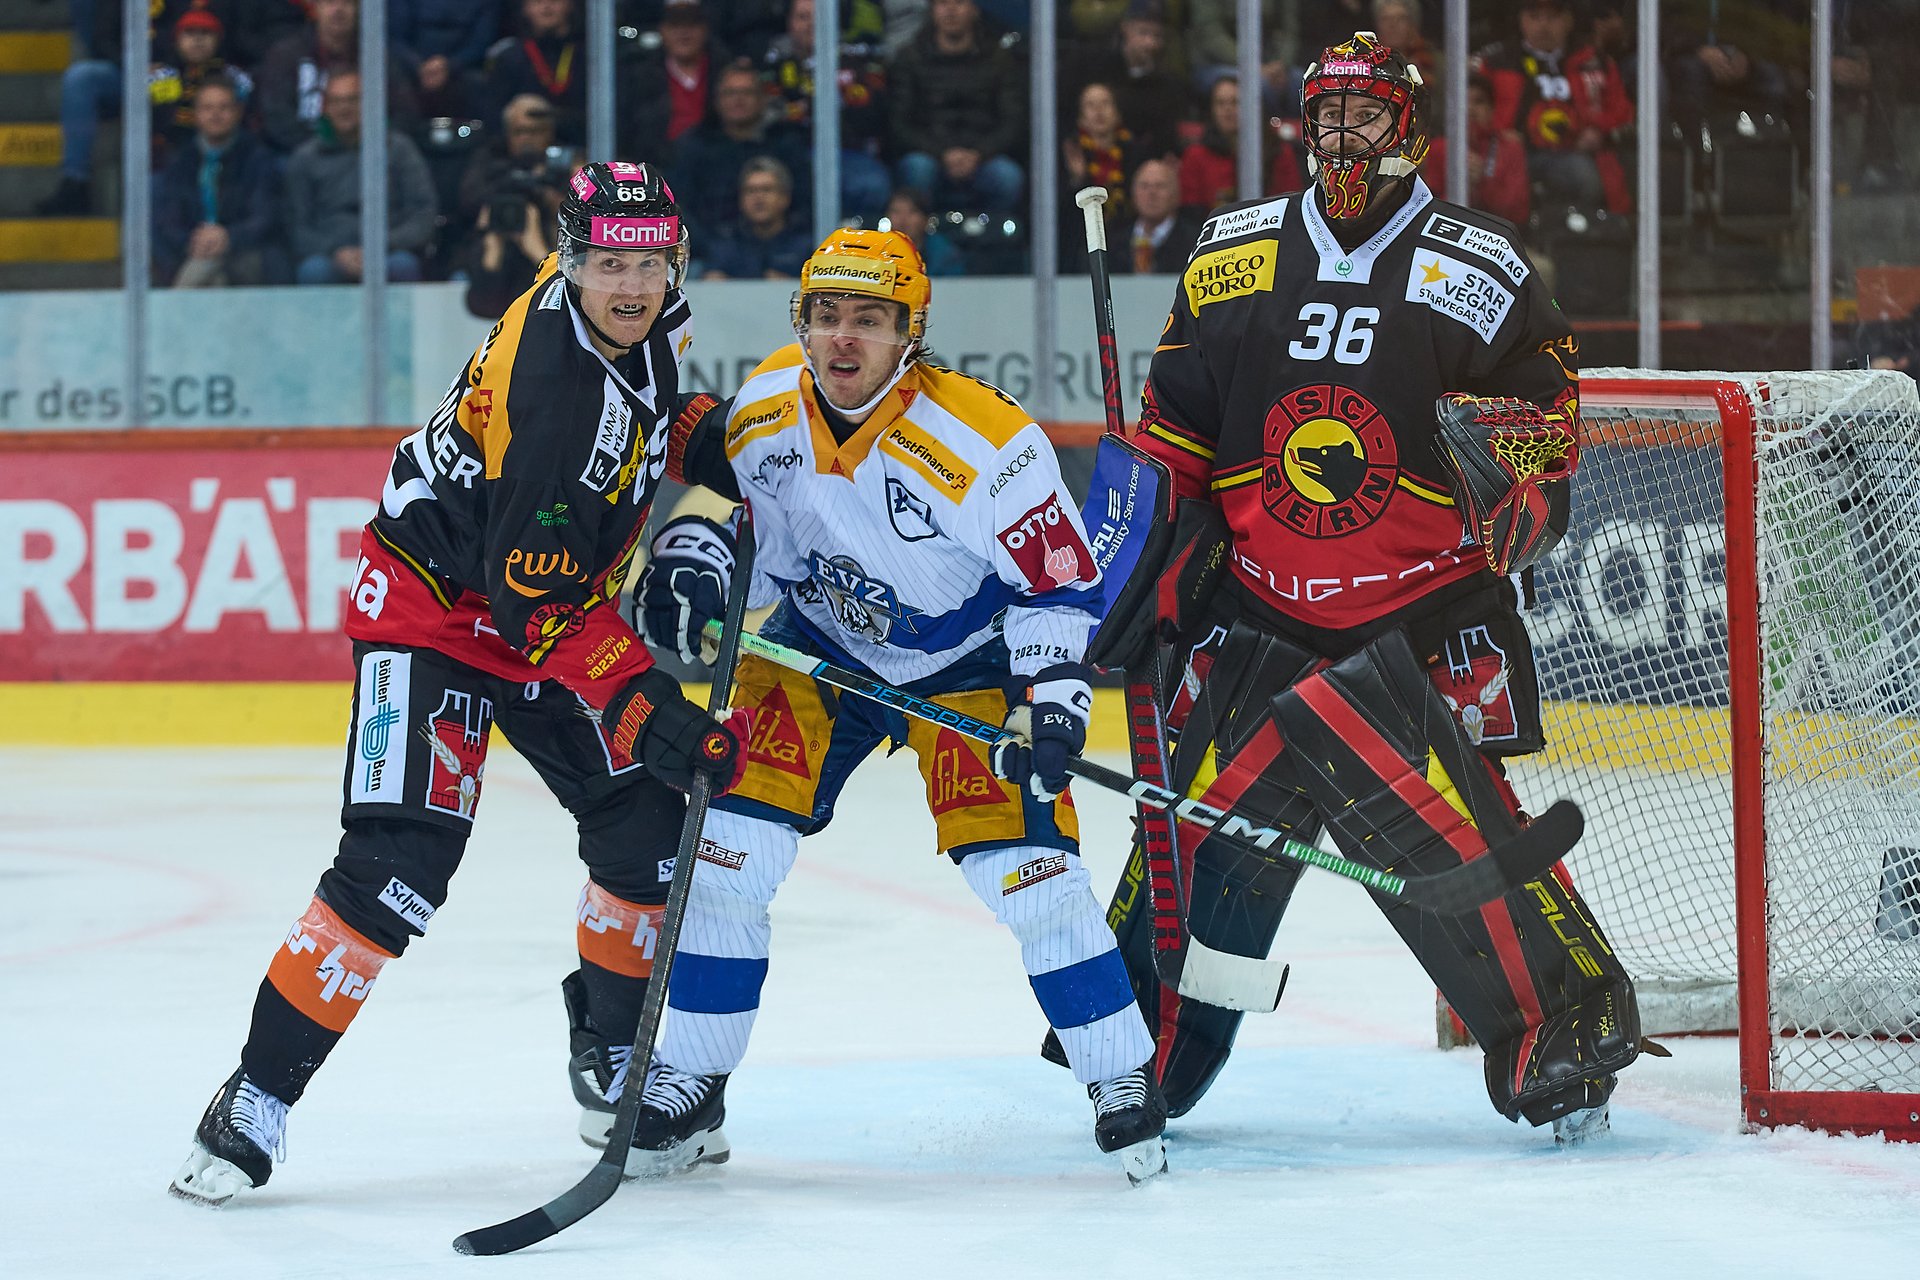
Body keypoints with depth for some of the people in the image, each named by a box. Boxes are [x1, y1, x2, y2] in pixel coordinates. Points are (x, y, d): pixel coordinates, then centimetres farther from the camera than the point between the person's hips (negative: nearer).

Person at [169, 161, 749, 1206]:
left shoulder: (648, 320, -7)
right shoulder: (548, 387, -32)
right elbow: (542, 604, -31)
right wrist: (641, 704, -35)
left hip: (558, 599, 8)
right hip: (436, 605, -8)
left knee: (650, 823, 0)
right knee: (398, 863, -19)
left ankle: (612, 1052, 23)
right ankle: (258, 1098, -12)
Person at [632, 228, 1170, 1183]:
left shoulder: (983, 443, -29)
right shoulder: (762, 409, -15)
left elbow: (1060, 583, -19)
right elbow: (718, 487, 5)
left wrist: (1052, 702, -29)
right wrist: (687, 566, -15)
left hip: (967, 661, -4)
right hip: (817, 646, 4)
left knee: (1028, 867, -16)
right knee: (728, 847, -8)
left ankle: (1123, 1086, 2)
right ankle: (687, 1092, 5)